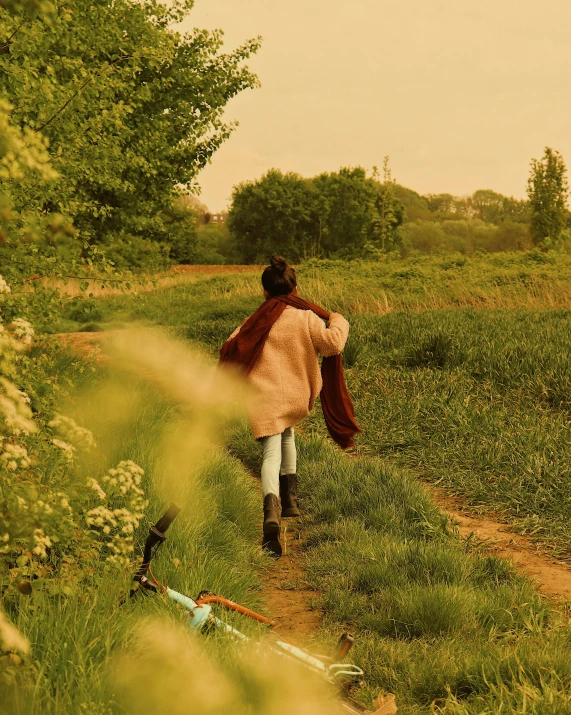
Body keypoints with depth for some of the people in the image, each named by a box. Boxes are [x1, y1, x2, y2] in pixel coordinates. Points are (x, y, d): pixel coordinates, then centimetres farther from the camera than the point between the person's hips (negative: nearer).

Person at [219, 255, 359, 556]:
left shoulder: (255, 322, 0)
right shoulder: (307, 318, -3)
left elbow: (229, 351, 0)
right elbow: (332, 343, -12)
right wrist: (338, 322, 7)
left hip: (263, 395, -2)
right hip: (295, 395, 2)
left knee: (271, 452, -7)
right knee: (287, 433, 31)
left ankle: (271, 509, -33)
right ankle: (290, 498, 29)